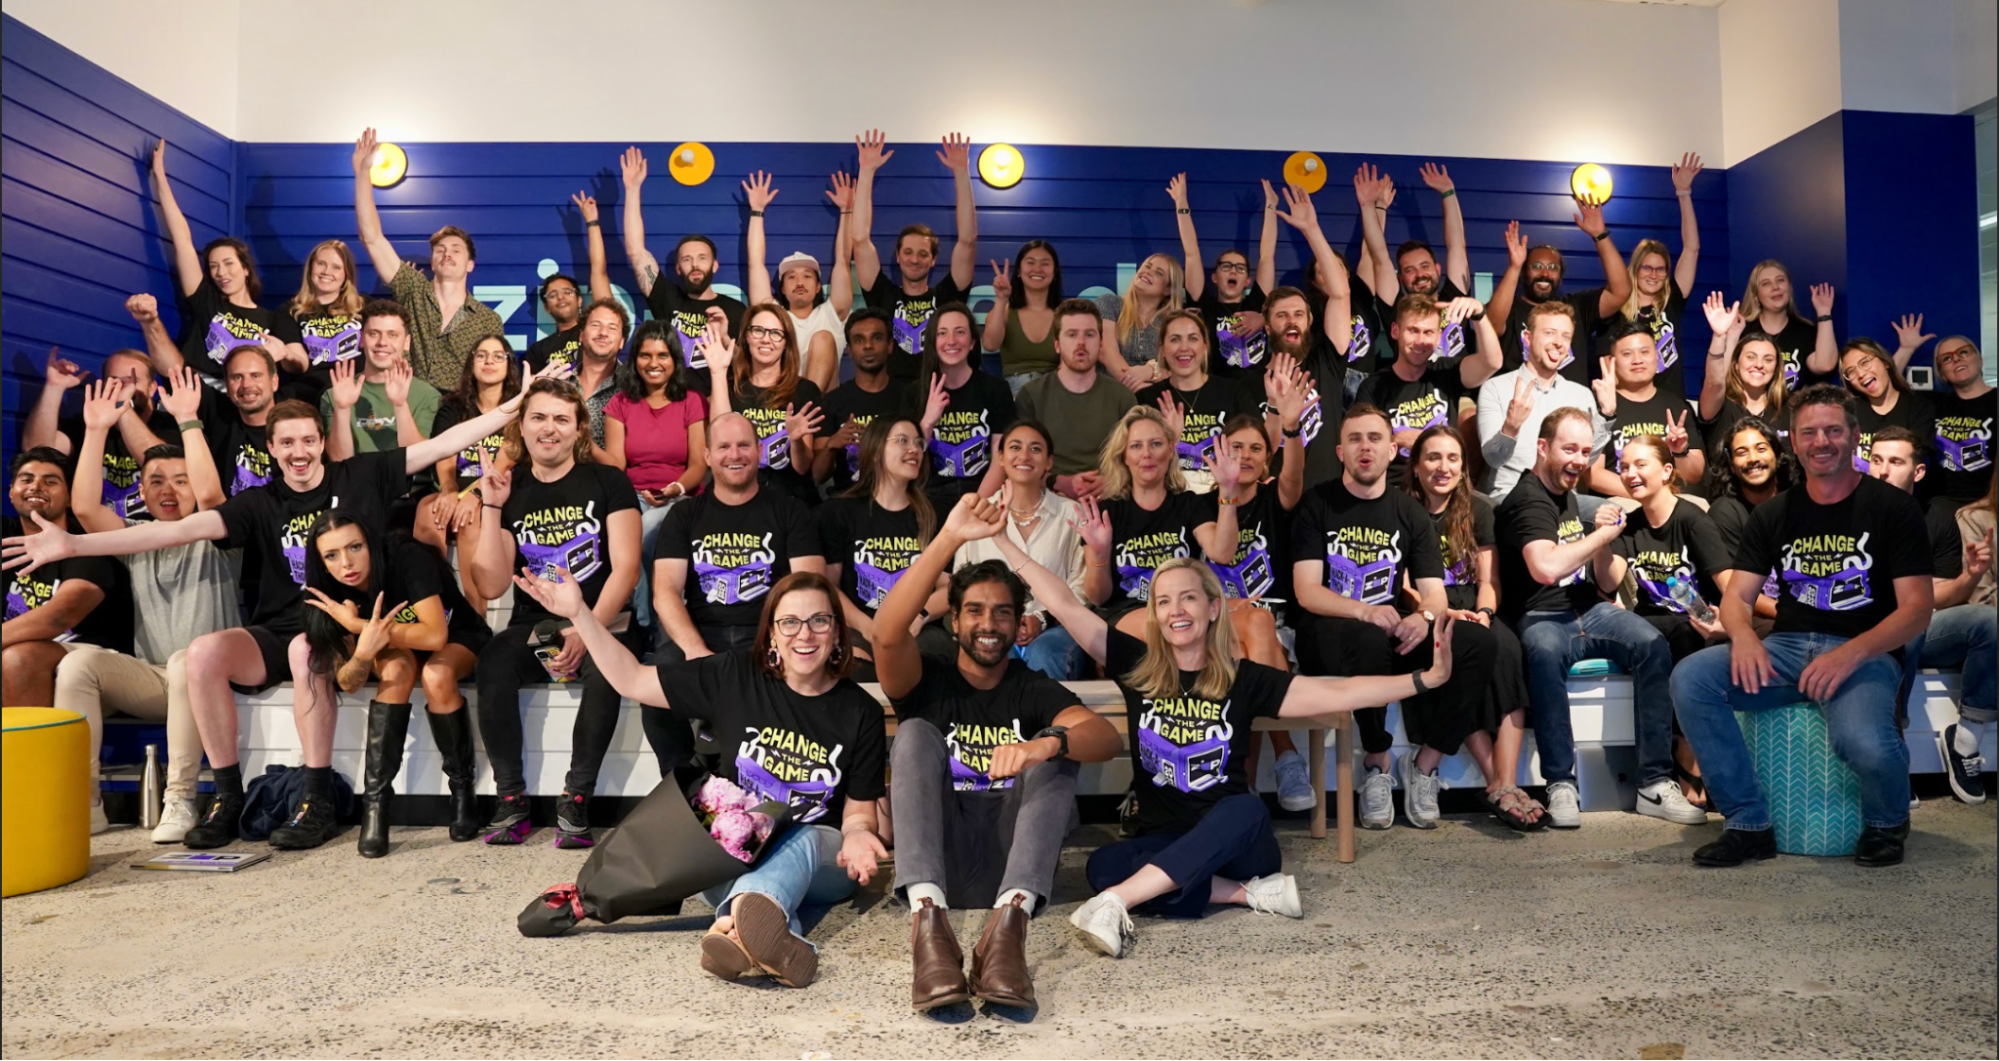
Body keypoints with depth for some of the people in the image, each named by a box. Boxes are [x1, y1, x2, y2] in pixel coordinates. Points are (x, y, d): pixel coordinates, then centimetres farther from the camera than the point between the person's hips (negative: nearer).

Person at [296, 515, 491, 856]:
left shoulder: (407, 558, -29)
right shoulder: (334, 594, -16)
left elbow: (435, 635, -37)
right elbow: (347, 683, -19)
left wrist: (357, 625, -38)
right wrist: (363, 652, -41)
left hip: (458, 641, -3)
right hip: (396, 650, 3)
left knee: (435, 675, -35)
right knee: (397, 668, -32)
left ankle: (462, 787, -16)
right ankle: (375, 800, -28)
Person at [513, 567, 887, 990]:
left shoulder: (860, 712, -1)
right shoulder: (736, 675, -1)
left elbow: (859, 812, 2)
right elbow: (633, 681, 3)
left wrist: (859, 836, -22)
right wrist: (579, 614, -5)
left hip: (820, 860, -1)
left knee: (803, 843, -37)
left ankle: (737, 923, -69)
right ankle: (772, 933, -65)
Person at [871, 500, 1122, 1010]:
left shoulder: (1035, 691, 9)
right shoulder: (927, 680, 7)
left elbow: (1109, 737, -13)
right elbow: (887, 633, -18)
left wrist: (1049, 742, -36)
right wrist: (950, 539, -26)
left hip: (1011, 864, 1)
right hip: (938, 862, 0)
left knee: (1057, 747, -19)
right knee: (915, 734, -20)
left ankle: (1009, 922, -40)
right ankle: (927, 916, -41)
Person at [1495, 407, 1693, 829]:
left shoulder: (1569, 495, 19)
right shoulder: (1527, 501, -8)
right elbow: (1546, 568, -28)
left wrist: (1602, 533, 8)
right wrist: (1603, 534, -15)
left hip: (1589, 611, 8)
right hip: (1541, 619, -7)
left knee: (1653, 645, -20)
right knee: (1545, 652, -40)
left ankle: (1655, 782, -18)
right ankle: (1560, 784, -32)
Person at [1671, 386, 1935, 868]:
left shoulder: (1892, 507, 1)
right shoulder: (1774, 513, 11)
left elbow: (1917, 607, -5)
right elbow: (1735, 597, 7)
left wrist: (1851, 653, -23)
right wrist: (1743, 635, -18)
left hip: (1867, 652, -4)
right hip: (1787, 647, 4)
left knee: (1864, 742, -35)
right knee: (1689, 679, -24)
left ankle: (1887, 821, 5)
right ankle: (1748, 824, -11)